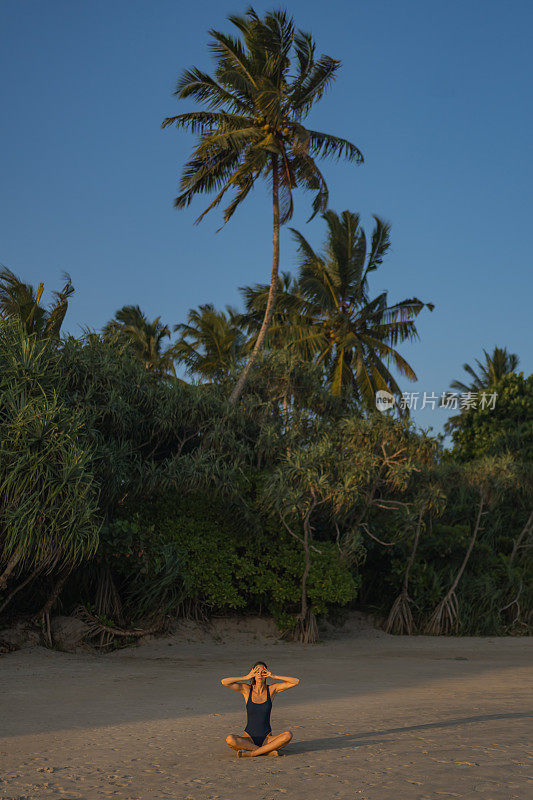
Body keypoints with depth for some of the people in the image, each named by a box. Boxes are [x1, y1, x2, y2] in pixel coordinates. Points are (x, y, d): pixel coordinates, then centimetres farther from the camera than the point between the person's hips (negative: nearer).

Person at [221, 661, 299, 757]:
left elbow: (296, 681, -6)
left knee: (288, 735, -28)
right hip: (249, 739, -1)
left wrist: (273, 676, -10)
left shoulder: (272, 689, 1)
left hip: (267, 739, 1)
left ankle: (251, 753, -24)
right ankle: (268, 751, -21)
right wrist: (246, 677, -13)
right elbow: (224, 682, -14)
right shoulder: (246, 689, -1)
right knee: (230, 739, -32)